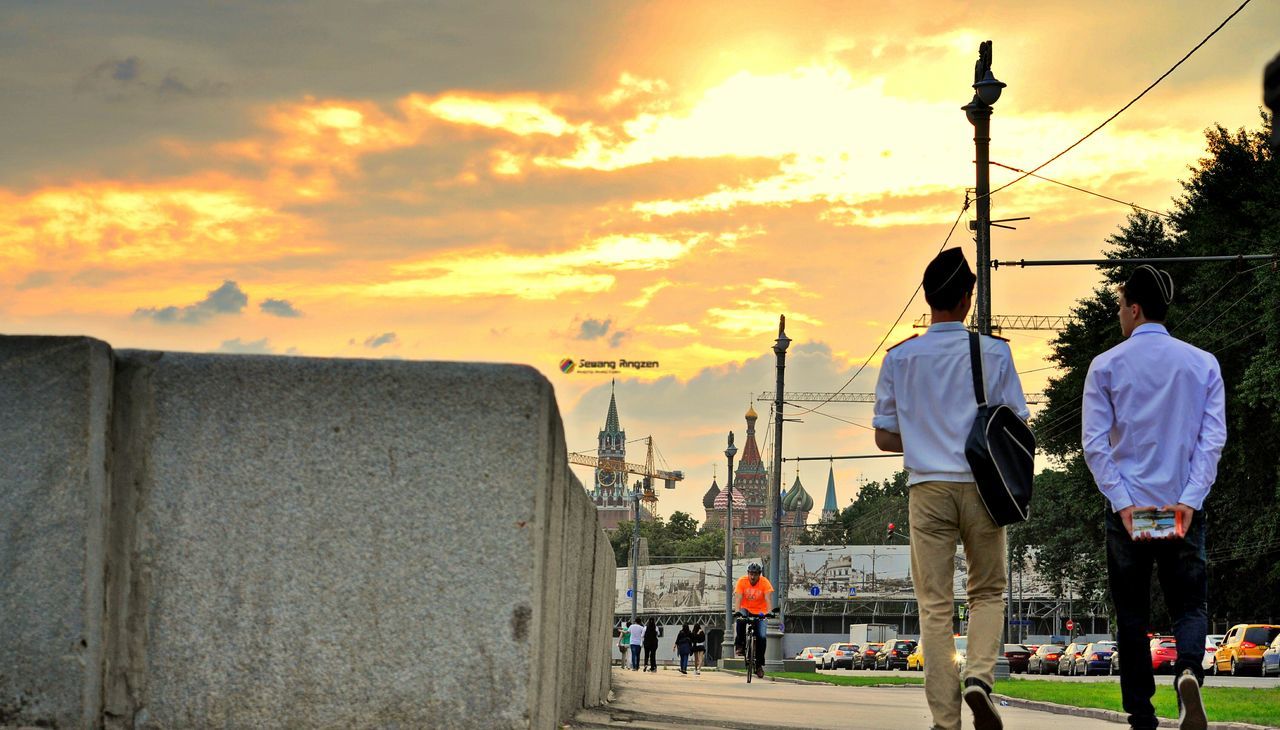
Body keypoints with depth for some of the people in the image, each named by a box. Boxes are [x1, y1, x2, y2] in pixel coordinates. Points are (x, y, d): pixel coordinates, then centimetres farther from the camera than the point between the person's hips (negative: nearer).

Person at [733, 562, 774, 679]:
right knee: (740, 620, -36)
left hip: (760, 612, 0)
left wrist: (769, 612, -41)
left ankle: (759, 665, -1)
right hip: (746, 609, 0)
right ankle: (739, 645, -17)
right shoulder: (742, 581, -16)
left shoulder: (765, 582, -16)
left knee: (762, 637, -15)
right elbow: (738, 599, -23)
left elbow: (768, 599, -24)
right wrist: (737, 612, -41)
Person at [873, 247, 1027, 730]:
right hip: (981, 487, -1)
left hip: (927, 487, 1)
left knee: (935, 605, 4)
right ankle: (979, 676, -9)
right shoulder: (993, 353, -2)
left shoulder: (899, 358, 2)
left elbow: (884, 438, 6)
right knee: (988, 593, 15)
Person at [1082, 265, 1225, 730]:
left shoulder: (1106, 366, -1)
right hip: (1184, 509, 1)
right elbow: (1213, 439, -4)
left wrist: (1123, 504, -9)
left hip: (1128, 511, -1)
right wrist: (1189, 501, -9)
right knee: (1189, 606, 8)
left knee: (1132, 616, 9)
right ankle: (1189, 671, -21)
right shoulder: (1203, 365, 4)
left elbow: (1095, 444, -7)